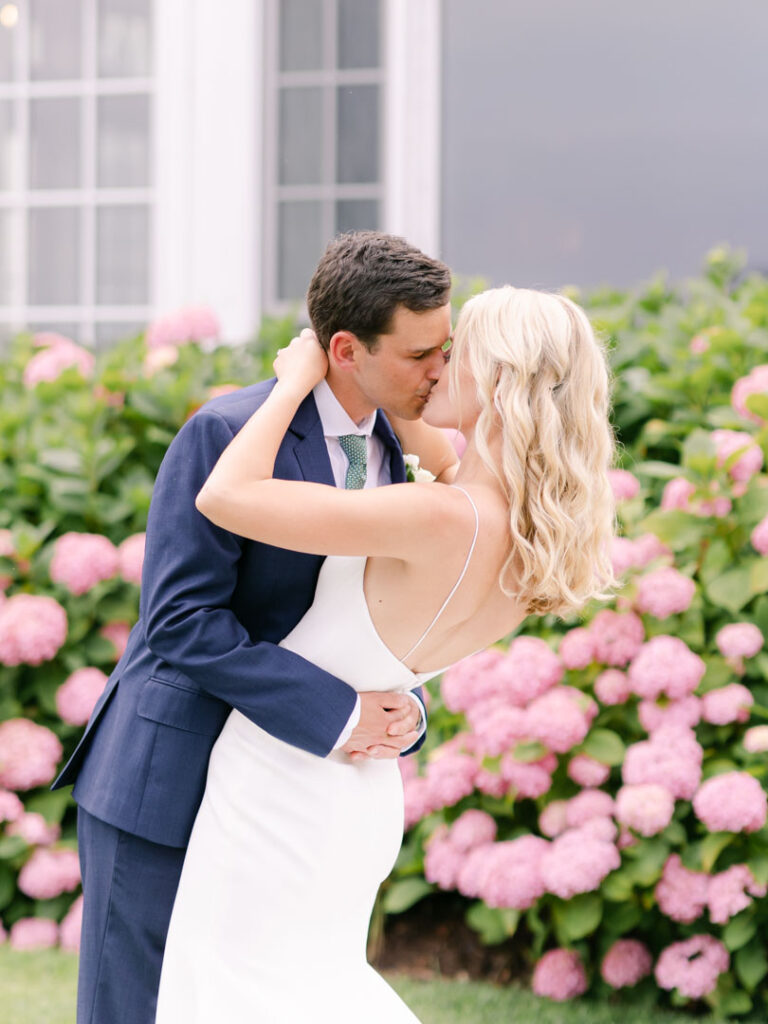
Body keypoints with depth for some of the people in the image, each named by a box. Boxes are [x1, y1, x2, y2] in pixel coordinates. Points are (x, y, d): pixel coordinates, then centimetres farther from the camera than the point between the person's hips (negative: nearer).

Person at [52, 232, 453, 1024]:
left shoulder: (388, 450, 6)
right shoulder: (227, 433, -18)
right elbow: (181, 621, -23)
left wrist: (404, 708, -10)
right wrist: (338, 715, -25)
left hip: (265, 792, 7)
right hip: (162, 782, -7)